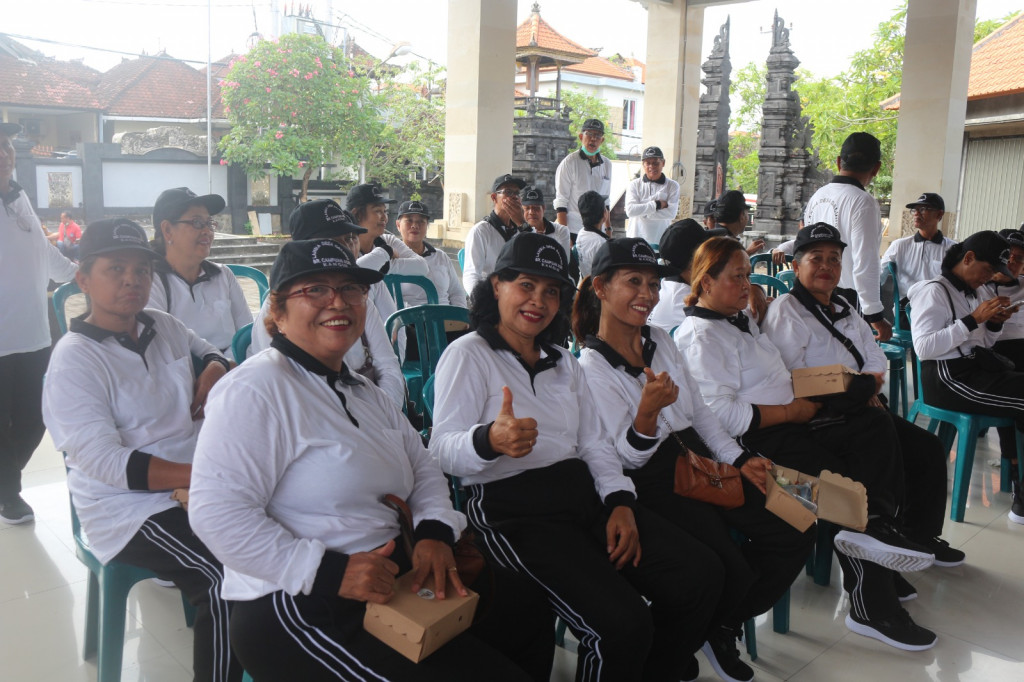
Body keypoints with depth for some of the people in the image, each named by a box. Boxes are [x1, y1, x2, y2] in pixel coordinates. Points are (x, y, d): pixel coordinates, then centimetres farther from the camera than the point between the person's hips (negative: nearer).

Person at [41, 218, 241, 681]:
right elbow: (102, 459, -20)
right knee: (228, 578, -28)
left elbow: (208, 350, 32)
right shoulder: (74, 358, -10)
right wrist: (202, 475, -29)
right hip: (129, 508, -6)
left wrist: (215, 367, 6)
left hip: (196, 484, 7)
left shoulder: (162, 326, 10)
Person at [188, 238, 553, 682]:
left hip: (391, 574, 9)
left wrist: (435, 530, -3)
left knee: (528, 614, 14)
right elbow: (217, 513, -23)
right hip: (302, 608, -9)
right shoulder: (254, 390, -14)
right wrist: (329, 572, -27)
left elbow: (422, 467, 18)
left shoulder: (363, 391, 16)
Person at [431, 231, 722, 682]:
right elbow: (443, 451, -13)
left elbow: (595, 442, 16)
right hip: (511, 506, -7)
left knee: (700, 575, -7)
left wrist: (621, 502, -2)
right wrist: (489, 440, -35)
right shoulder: (468, 356, -2)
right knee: (621, 622, -25)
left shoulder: (564, 363, 21)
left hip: (583, 492, 7)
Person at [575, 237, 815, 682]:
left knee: (795, 535, -4)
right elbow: (630, 457, -15)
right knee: (731, 570, -23)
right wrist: (648, 411, -35)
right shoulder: (592, 366, -12)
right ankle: (706, 630, 13)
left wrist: (739, 459, 5)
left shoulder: (661, 340, 11)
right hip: (654, 482, -8)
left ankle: (725, 626, 14)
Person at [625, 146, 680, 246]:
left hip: (661, 241, -1)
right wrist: (657, 205, -12)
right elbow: (630, 210, -11)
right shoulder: (635, 185, 3)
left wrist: (642, 211, -12)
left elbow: (671, 213, -11)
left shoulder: (672, 185, 1)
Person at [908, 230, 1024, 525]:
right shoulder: (934, 291, -6)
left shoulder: (972, 292, 20)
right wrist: (973, 319, -17)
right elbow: (923, 347, -18)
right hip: (947, 378, -9)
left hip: (975, 367, 9)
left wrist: (994, 323, 7)